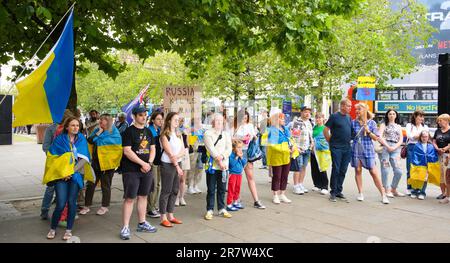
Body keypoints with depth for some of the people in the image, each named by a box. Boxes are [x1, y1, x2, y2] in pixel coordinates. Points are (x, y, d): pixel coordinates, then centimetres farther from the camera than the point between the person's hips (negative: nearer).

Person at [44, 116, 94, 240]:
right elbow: (53, 157, 0)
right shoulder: (59, 139, 2)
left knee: (71, 202, 0)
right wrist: (63, 172, -8)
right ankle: (52, 229, 13)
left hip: (76, 175, 1)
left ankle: (69, 230, 14)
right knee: (61, 204, -8)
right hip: (61, 175, -1)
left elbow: (84, 159, 0)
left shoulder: (82, 140, 6)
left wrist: (72, 171, -9)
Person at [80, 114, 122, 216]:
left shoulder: (114, 132, -6)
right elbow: (89, 141, -4)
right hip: (96, 162, 5)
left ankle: (105, 206, 21)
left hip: (107, 163, -4)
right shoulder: (96, 130, 9)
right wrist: (99, 132, -10)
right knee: (90, 184, 6)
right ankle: (87, 206, 16)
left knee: (105, 185, 8)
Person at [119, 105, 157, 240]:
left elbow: (152, 148, 13)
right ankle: (125, 227, 1)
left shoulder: (148, 131, 13)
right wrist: (143, 163, -16)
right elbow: (127, 151, -16)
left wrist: (149, 163, -5)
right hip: (131, 170, -6)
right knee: (129, 198, -5)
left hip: (147, 169, 6)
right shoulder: (129, 131, -8)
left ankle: (142, 223, 25)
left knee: (143, 196, 14)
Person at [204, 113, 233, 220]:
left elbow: (229, 149, 3)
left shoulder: (226, 134, 13)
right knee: (211, 190, 2)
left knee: (222, 189, 10)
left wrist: (222, 156, -15)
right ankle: (210, 210, 11)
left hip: (223, 166, 4)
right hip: (212, 165, -4)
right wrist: (219, 161, -14)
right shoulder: (208, 133, 0)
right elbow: (211, 149, -10)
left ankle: (222, 209, 21)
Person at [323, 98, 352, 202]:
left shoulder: (349, 117, 13)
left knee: (343, 171, 9)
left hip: (347, 148, 6)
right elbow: (325, 130, -6)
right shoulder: (334, 116, -6)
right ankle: (333, 192, 5)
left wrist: (350, 140, 13)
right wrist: (330, 141, -5)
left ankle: (339, 191, 18)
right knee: (335, 170, -3)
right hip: (336, 148, -6)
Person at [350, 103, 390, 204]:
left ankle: (383, 195, 2)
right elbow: (350, 136, 11)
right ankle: (360, 193, 16)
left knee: (374, 172, -4)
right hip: (356, 150, 2)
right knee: (358, 170, 5)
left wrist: (368, 131, -12)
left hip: (368, 150, -2)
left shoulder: (372, 123, 1)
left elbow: (376, 138, 0)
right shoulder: (353, 122, 4)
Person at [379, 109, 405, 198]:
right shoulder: (384, 125, 12)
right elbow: (380, 136, -3)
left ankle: (393, 189, 13)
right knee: (385, 170, -7)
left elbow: (401, 140, 12)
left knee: (398, 171, -4)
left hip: (395, 148, 3)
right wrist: (387, 146, -14)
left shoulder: (399, 126, 23)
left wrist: (394, 147, -5)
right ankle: (387, 190, 2)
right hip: (384, 147, -3)